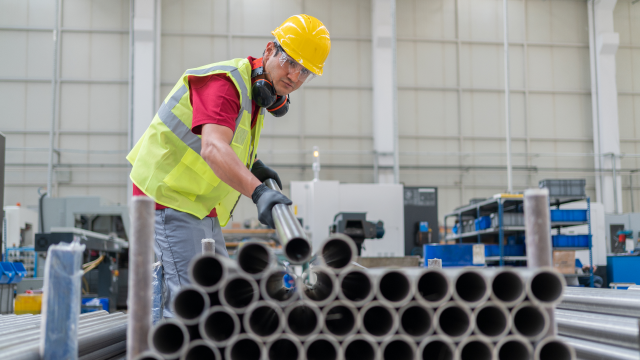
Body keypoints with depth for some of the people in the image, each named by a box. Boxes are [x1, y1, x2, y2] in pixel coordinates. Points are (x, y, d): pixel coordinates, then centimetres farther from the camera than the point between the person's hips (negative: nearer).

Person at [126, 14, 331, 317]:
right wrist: (258, 192, -52)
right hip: (170, 200, -10)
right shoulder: (225, 81, -21)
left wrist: (254, 166, 5)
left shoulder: (254, 90, 10)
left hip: (201, 209, 10)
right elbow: (213, 149, -39)